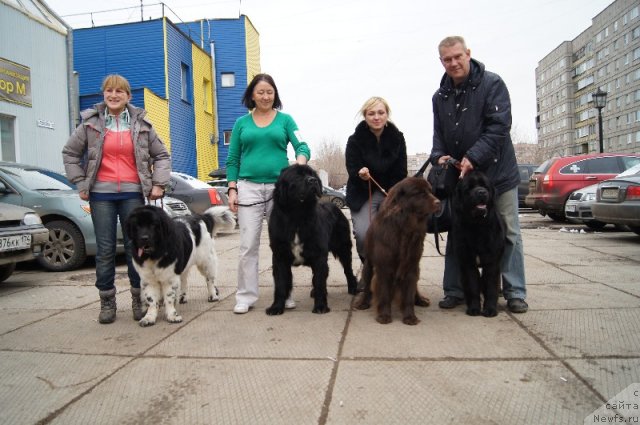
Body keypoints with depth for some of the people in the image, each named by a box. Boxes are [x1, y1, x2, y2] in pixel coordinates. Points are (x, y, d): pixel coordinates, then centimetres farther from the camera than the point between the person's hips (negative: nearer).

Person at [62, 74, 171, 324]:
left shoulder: (141, 123, 5)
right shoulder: (91, 123, 4)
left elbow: (161, 155, 9)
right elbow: (70, 153, 12)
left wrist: (158, 184, -2)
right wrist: (80, 183, 5)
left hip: (133, 193, 0)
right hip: (101, 193, 0)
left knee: (135, 247, 3)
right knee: (105, 249, 3)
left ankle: (139, 299, 14)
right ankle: (107, 302, 13)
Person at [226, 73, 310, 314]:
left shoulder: (285, 119, 8)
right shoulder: (241, 123, 11)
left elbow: (302, 146, -4)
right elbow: (233, 159, 10)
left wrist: (300, 163, -26)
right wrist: (232, 189, -1)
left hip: (280, 187, 0)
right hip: (249, 188, 1)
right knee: (248, 245, -1)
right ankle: (246, 297, 9)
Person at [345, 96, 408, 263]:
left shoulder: (397, 137, 0)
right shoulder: (355, 140, -7)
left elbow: (401, 173, 1)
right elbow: (352, 171, -9)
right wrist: (360, 175, -32)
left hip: (391, 193, 2)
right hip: (363, 195, -2)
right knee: (363, 234, -20)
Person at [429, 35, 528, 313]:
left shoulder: (492, 84, -8)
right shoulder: (440, 96, 8)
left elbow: (499, 126, -17)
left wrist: (473, 157, -26)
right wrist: (439, 155, -10)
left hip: (498, 173, -4)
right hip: (459, 176, 4)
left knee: (509, 234, 3)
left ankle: (515, 293, 14)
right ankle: (454, 291, 17)